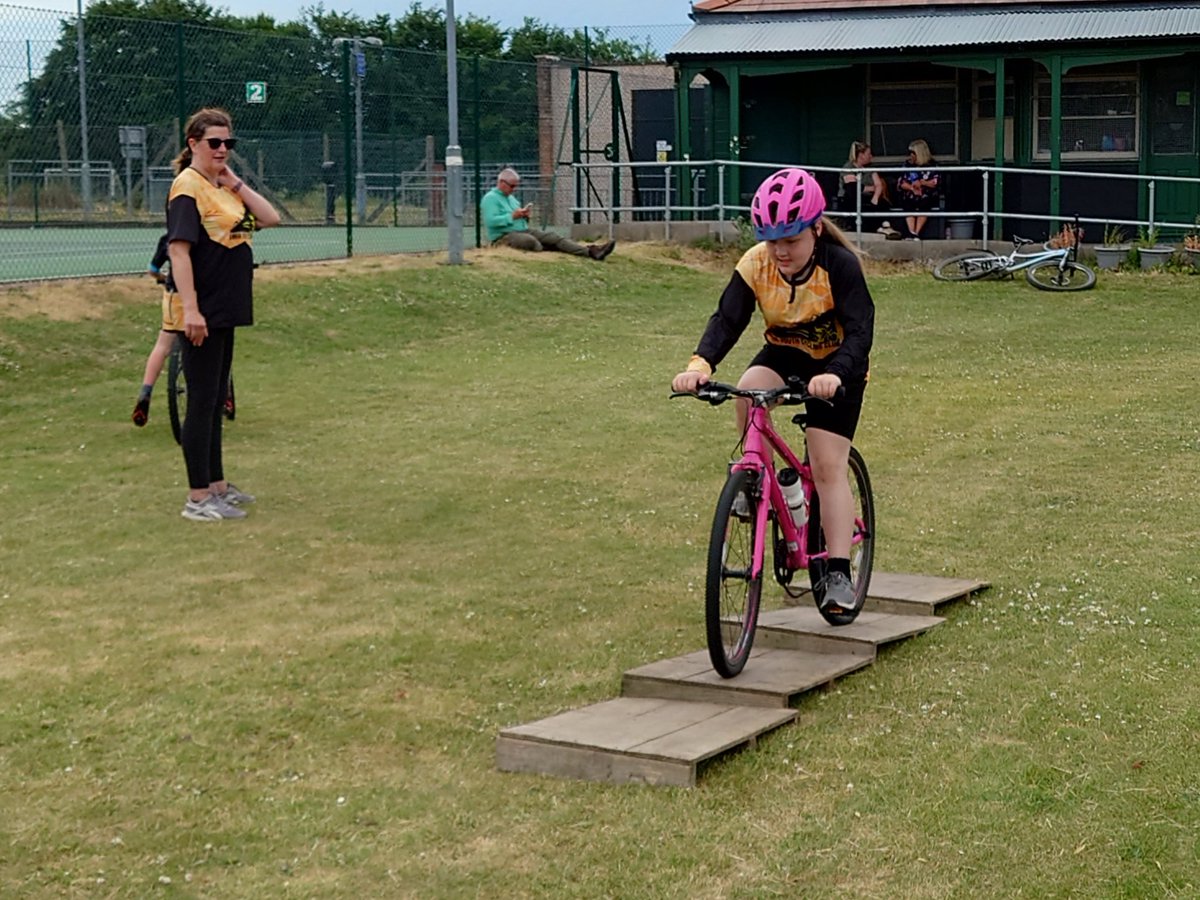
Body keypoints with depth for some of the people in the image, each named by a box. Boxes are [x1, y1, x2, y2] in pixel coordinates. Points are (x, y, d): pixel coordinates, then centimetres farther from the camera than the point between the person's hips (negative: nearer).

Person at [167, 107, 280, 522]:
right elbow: (178, 249, -20)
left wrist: (236, 182, -2)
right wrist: (190, 309, -26)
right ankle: (198, 498, -1)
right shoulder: (188, 186, -13)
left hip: (225, 311, 9)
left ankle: (216, 485, 27)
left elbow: (270, 218, 6)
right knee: (202, 402, -5)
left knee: (215, 401, 16)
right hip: (202, 314, -9)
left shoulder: (225, 187, 13)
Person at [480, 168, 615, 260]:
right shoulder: (490, 198, -5)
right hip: (503, 236, -7)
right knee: (530, 241, -39)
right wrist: (513, 216, -17)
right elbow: (490, 221, -21)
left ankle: (591, 251, -27)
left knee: (553, 237, -13)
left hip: (524, 230, 7)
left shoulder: (511, 197, 23)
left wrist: (524, 216, 3)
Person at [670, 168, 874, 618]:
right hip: (784, 352, 3)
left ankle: (839, 574, -6)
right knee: (749, 390, -32)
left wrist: (834, 375, -56)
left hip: (836, 364, -3)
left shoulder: (840, 265, -28)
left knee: (828, 467, -11)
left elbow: (860, 330, -36)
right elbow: (727, 320, -25)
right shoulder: (755, 264, -19)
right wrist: (700, 365, -45)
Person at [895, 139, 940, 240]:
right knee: (908, 205, -30)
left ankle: (916, 233, -39)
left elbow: (936, 182, 0)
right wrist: (912, 187, -11)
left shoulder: (932, 165, 7)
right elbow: (900, 183, 6)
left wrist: (922, 183, -13)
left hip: (927, 196, -2)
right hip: (910, 196, 2)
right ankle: (911, 233, -40)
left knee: (923, 204, -34)